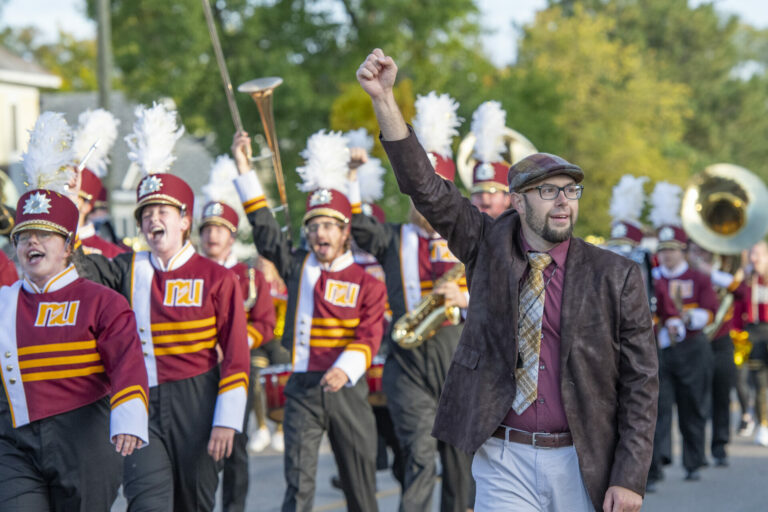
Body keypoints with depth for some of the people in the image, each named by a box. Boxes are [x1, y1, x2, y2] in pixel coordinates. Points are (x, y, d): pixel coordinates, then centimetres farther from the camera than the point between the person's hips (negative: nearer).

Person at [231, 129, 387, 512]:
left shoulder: (367, 284, 0)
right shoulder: (297, 269, 6)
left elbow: (368, 337, -9)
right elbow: (264, 227, 5)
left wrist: (344, 369, -29)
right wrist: (245, 169, 2)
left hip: (347, 388, 0)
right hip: (303, 387, 0)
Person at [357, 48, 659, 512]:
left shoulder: (616, 276, 0)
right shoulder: (490, 247, 5)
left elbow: (640, 381, -1)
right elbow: (427, 188, -3)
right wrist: (384, 99, -15)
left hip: (582, 465, 0)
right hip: (505, 460, 0)